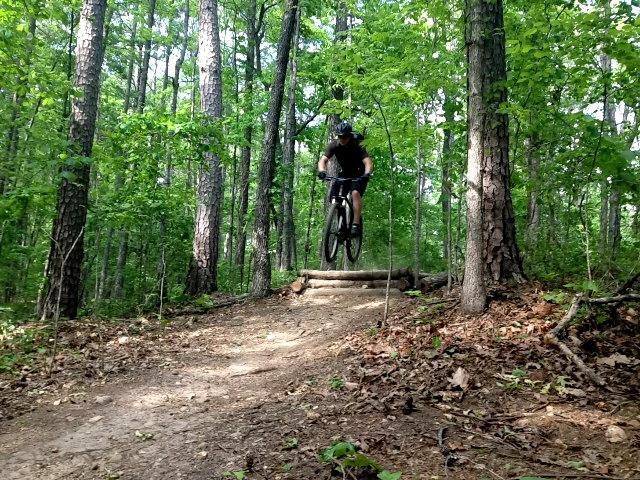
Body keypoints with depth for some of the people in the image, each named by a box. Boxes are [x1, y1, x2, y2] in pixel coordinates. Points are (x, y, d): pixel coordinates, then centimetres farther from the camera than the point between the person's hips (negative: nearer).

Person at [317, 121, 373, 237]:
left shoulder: (357, 146, -24)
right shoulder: (334, 145, -15)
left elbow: (368, 163, -35)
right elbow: (322, 160, -24)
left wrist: (367, 174, -56)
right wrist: (322, 171, -46)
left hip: (359, 174, -4)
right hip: (344, 174, 4)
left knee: (355, 193, -31)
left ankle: (356, 225, -29)